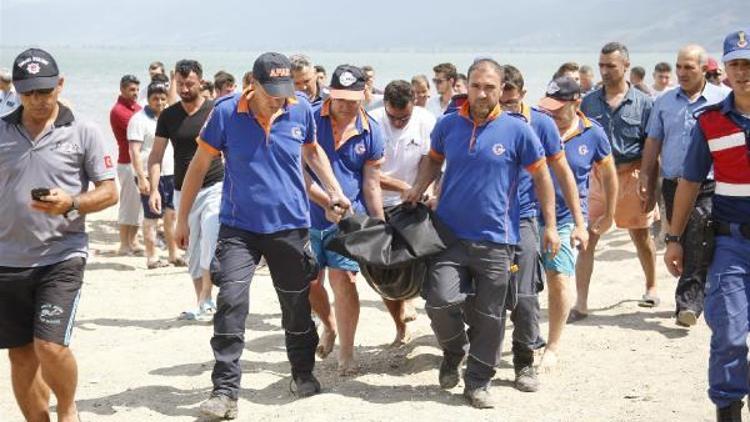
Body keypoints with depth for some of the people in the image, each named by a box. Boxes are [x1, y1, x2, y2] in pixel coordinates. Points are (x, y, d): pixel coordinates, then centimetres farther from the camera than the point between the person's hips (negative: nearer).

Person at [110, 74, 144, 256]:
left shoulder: (137, 107, 15)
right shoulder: (118, 110, -12)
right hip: (128, 163, -8)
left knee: (138, 202, 11)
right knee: (128, 203, -3)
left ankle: (133, 241, 18)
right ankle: (125, 245, 3)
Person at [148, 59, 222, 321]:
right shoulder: (168, 116, 5)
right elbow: (156, 155, 5)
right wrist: (154, 189, -7)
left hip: (214, 187, -4)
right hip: (182, 192, 4)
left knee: (210, 244, -19)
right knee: (193, 252, 9)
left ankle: (205, 302, -16)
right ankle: (202, 304, 17)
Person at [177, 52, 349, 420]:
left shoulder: (301, 110, -4)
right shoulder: (226, 113, -10)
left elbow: (312, 151, 17)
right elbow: (200, 165, -1)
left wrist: (334, 190, 8)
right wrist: (183, 218, 0)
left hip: (290, 226, 2)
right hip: (239, 227, -2)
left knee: (296, 306, 13)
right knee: (231, 302, -15)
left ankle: (304, 373, 36)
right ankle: (225, 390, -9)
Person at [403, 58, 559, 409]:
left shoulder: (517, 131, -5)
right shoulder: (448, 125, 2)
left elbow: (541, 177, 3)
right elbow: (434, 159, 21)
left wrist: (550, 226, 1)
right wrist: (418, 189, 3)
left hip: (495, 239, -1)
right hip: (449, 233, 1)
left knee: (488, 316, 5)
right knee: (441, 300, -15)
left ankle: (477, 382, 21)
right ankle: (453, 351, 16)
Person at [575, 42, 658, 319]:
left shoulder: (643, 103, -2)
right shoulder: (589, 102, 4)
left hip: (631, 176, -1)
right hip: (597, 176, 2)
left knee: (641, 235, 14)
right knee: (586, 238, -5)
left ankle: (651, 287, 36)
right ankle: (581, 303, -3)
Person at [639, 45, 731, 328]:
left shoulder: (723, 99, 0)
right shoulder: (664, 102, 11)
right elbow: (652, 144, 15)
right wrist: (646, 179, 9)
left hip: (708, 187, -4)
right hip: (673, 185, 4)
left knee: (699, 248, -14)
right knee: (680, 247, 11)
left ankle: (689, 303, -13)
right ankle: (691, 299, 25)